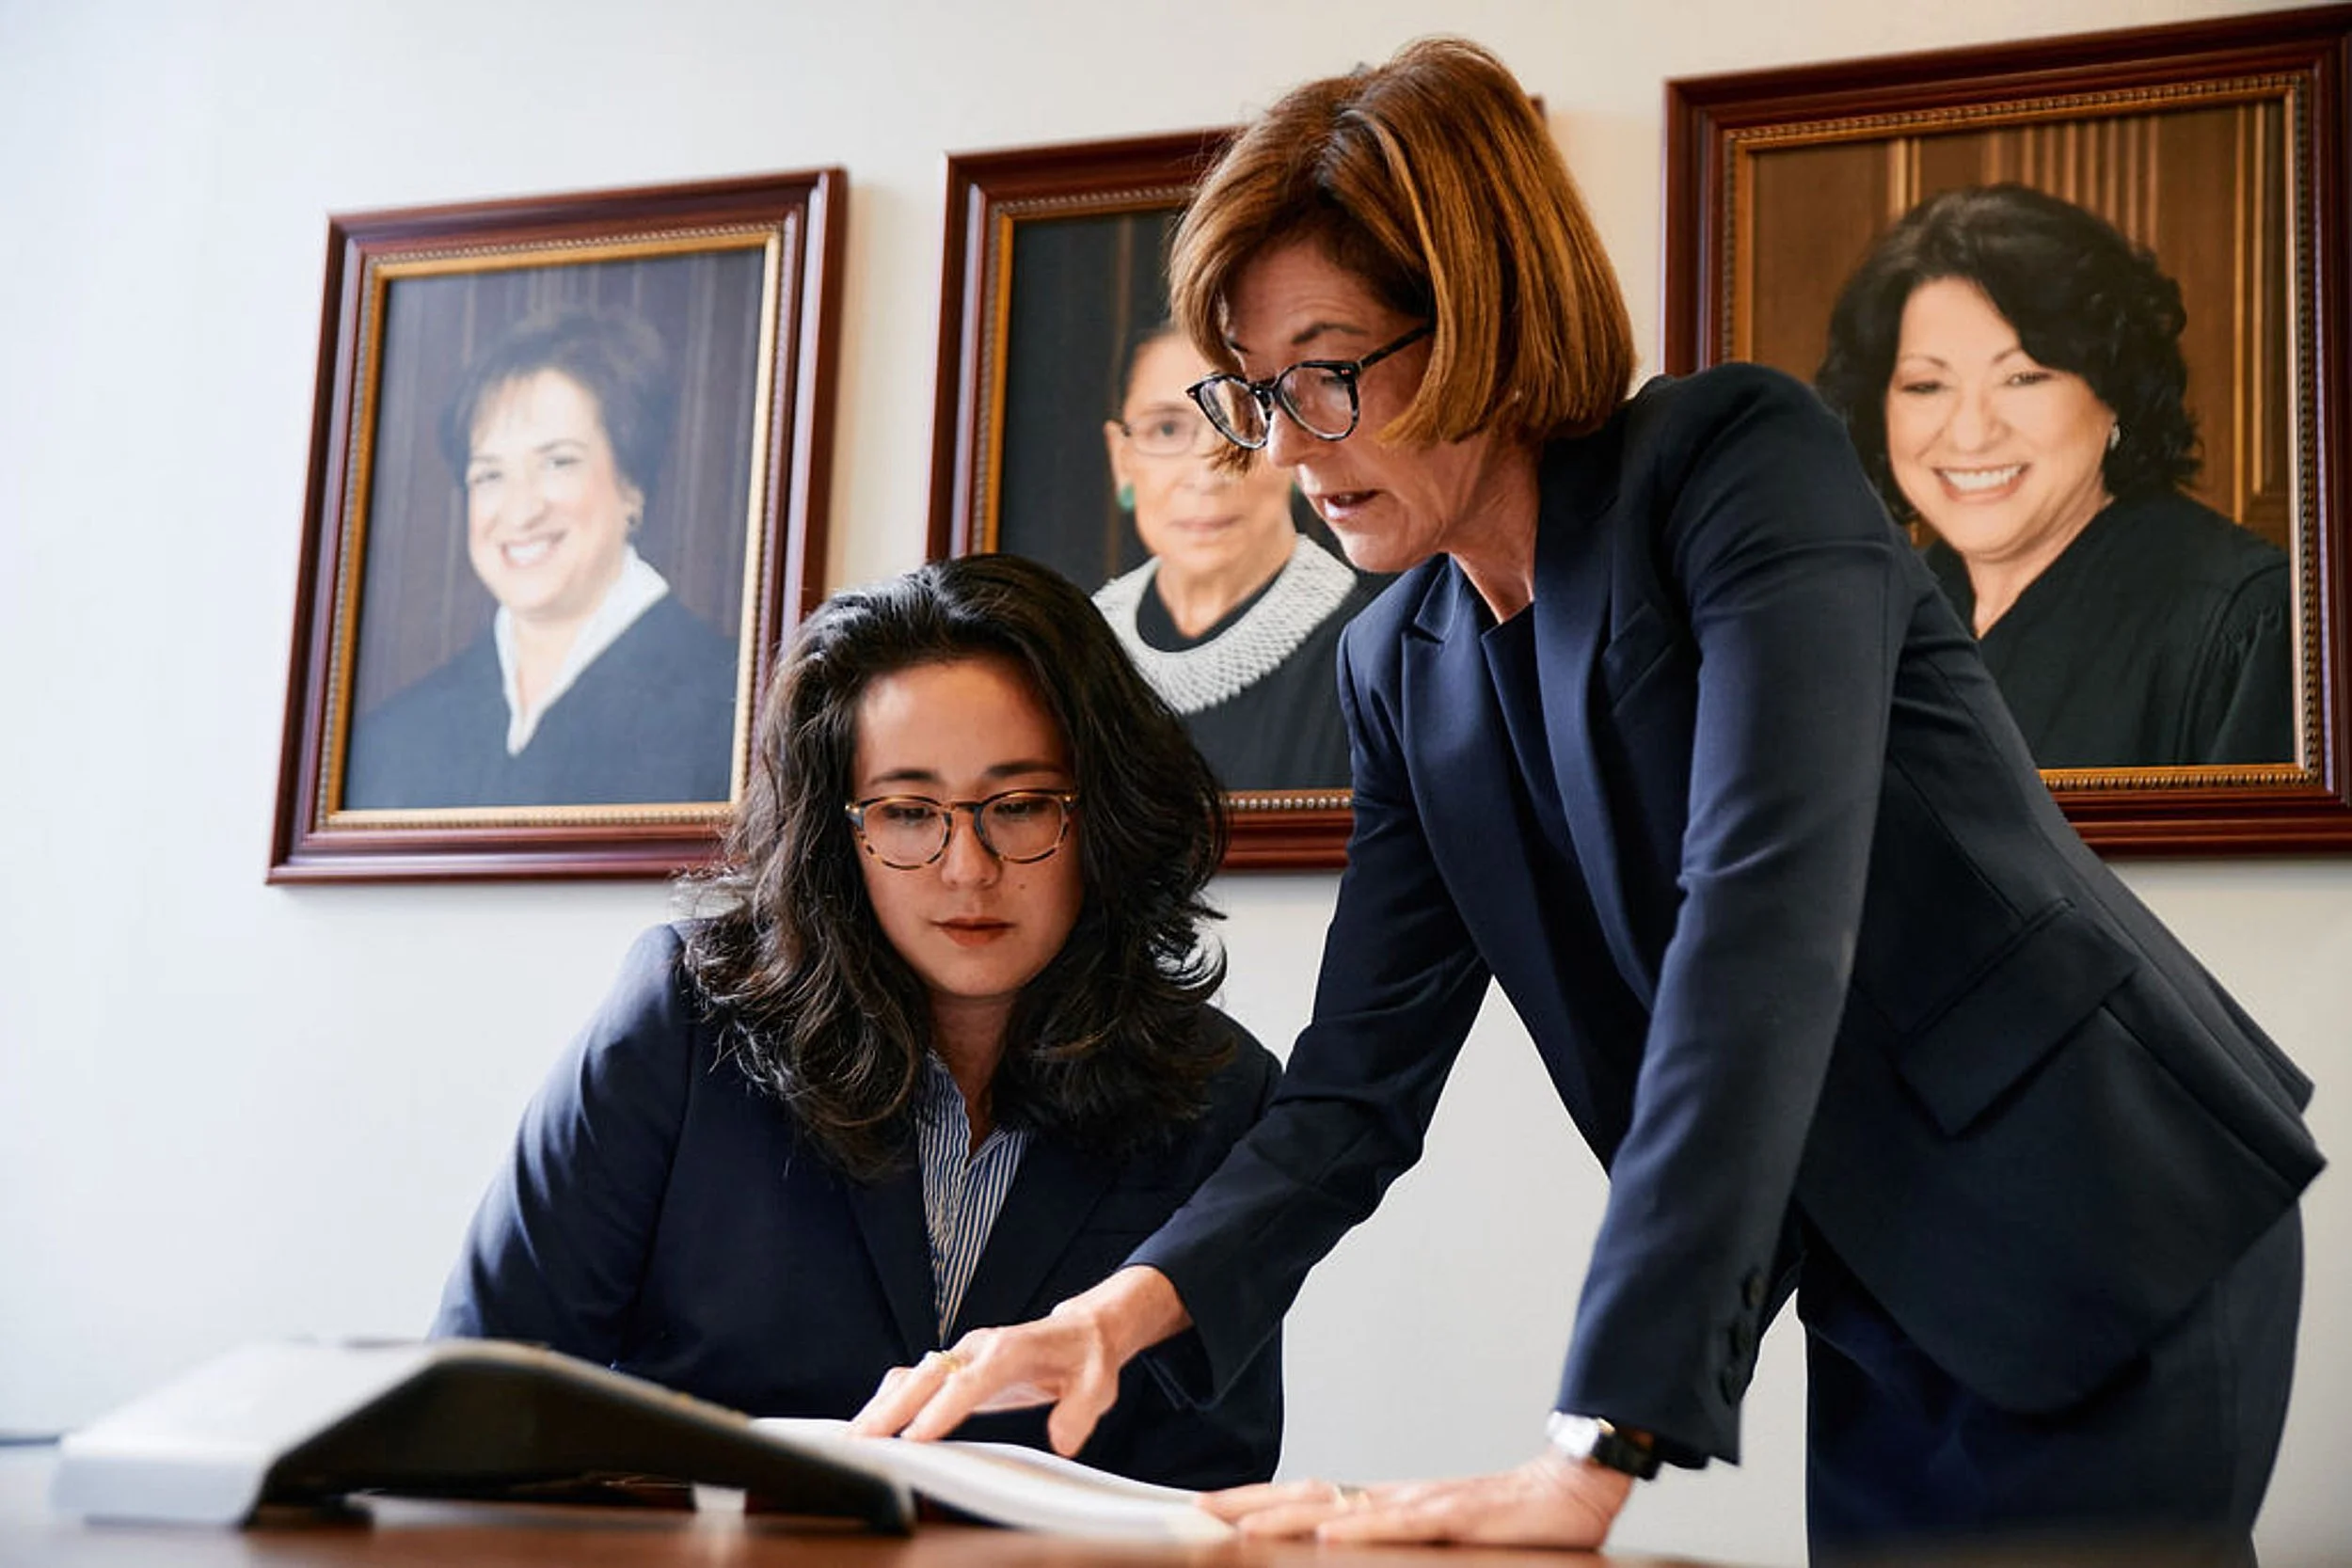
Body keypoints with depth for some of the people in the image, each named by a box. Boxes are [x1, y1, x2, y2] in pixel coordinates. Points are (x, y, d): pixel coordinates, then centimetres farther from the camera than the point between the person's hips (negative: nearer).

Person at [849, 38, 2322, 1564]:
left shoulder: (1744, 455, -18)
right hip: (1882, 1307, 6)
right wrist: (1120, 1311, -19)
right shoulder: (1403, 668, 3)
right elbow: (1361, 1085, 1)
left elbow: (1767, 921, -32)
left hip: (2108, 1243, -6)